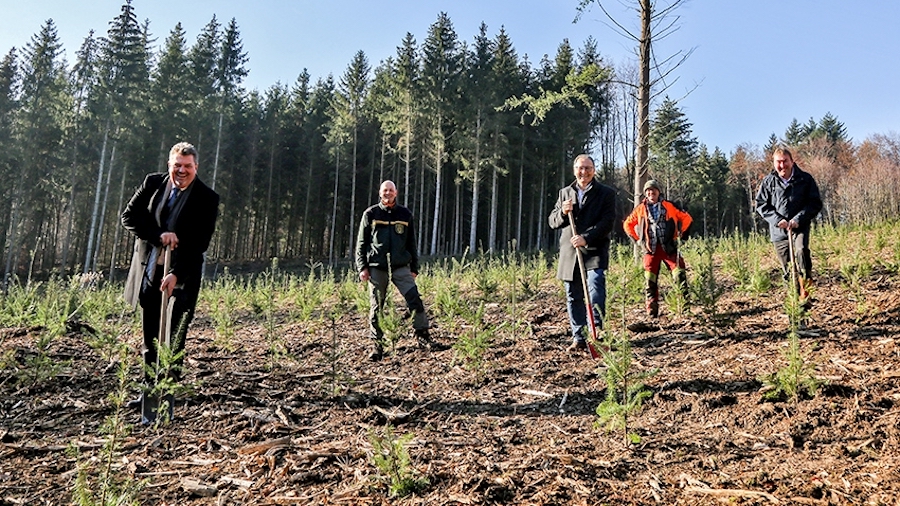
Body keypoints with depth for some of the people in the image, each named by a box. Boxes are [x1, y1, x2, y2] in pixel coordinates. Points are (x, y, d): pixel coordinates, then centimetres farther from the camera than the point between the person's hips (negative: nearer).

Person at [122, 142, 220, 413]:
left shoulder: (207, 198, -8)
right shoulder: (152, 183, 4)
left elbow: (200, 243, -11)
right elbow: (129, 217, 1)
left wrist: (176, 274, -19)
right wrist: (159, 235, -15)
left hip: (181, 276, -4)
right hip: (148, 271, 4)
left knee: (173, 338, 0)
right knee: (150, 336, 11)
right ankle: (149, 389, 22)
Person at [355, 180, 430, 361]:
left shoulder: (405, 215, 10)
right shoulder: (370, 214, 4)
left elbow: (411, 243, 14)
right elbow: (361, 243, 5)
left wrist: (414, 268, 11)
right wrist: (362, 267, -3)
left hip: (401, 267, 1)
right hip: (377, 268, -1)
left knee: (415, 300, -12)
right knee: (376, 307, 3)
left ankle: (423, 335, 1)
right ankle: (377, 346, 12)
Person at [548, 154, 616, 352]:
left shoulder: (606, 193, 2)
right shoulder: (565, 193, 15)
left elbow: (607, 222, -8)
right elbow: (553, 222, 13)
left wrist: (586, 238, -21)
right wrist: (563, 212, -10)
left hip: (595, 251, -4)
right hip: (569, 253, 4)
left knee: (595, 293, -19)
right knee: (573, 297, 8)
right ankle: (578, 339, 17)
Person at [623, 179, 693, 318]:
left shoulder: (669, 206, 4)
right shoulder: (640, 209, 8)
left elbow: (686, 218, 12)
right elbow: (627, 224, 20)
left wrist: (681, 234, 8)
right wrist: (637, 239, 12)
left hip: (669, 247, -1)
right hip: (650, 249, 1)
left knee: (679, 273, -12)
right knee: (650, 279, -2)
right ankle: (652, 310, 4)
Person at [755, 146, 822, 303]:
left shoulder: (805, 179, -2)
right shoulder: (768, 181, 0)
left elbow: (815, 203, 0)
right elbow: (761, 205, 3)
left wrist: (798, 219, -14)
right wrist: (777, 219, -12)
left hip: (800, 227, -2)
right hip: (778, 231, 2)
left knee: (801, 250, -30)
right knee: (788, 269, 5)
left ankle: (806, 289, -24)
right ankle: (798, 296, 18)